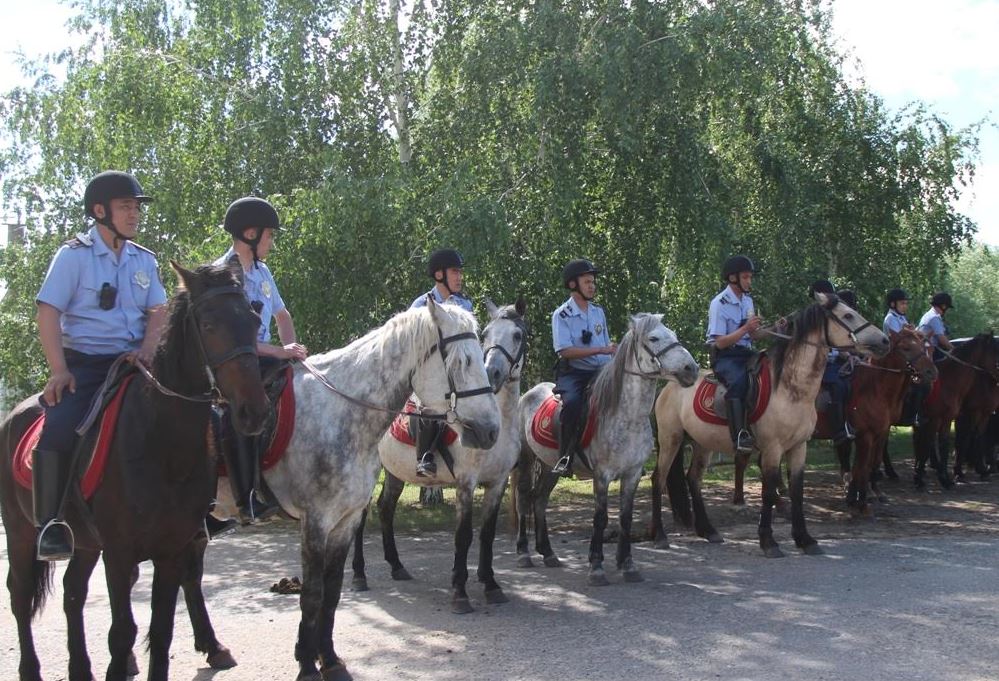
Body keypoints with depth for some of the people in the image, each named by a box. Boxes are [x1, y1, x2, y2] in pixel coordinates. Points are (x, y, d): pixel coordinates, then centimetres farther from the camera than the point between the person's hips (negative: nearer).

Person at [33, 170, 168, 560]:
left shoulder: (144, 260, 13)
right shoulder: (74, 255, -2)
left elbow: (158, 311, 10)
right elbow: (48, 314, -6)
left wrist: (147, 350, -10)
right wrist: (59, 370, -15)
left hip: (133, 363, 4)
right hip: (83, 363, -4)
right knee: (59, 432, -26)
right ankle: (50, 526, -14)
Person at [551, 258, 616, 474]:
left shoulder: (598, 311, 14)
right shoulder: (561, 315, -4)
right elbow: (565, 350, -16)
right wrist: (600, 350, -20)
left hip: (602, 371, 6)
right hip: (573, 372, -6)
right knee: (572, 401, -34)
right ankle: (565, 458, -25)